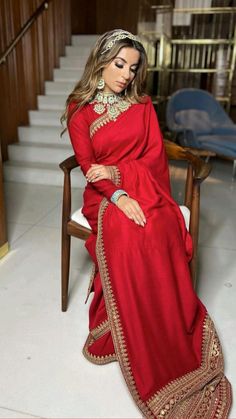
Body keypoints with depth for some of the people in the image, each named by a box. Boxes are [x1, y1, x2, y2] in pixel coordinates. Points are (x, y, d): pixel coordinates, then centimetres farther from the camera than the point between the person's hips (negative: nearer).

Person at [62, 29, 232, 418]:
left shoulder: (143, 105, 12)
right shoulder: (79, 109, 5)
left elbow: (155, 156, 4)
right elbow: (87, 165, -4)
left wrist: (117, 171, -12)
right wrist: (118, 196, -21)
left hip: (145, 187, 2)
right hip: (105, 194, -1)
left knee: (161, 232, -32)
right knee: (127, 235, -34)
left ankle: (167, 337, -18)